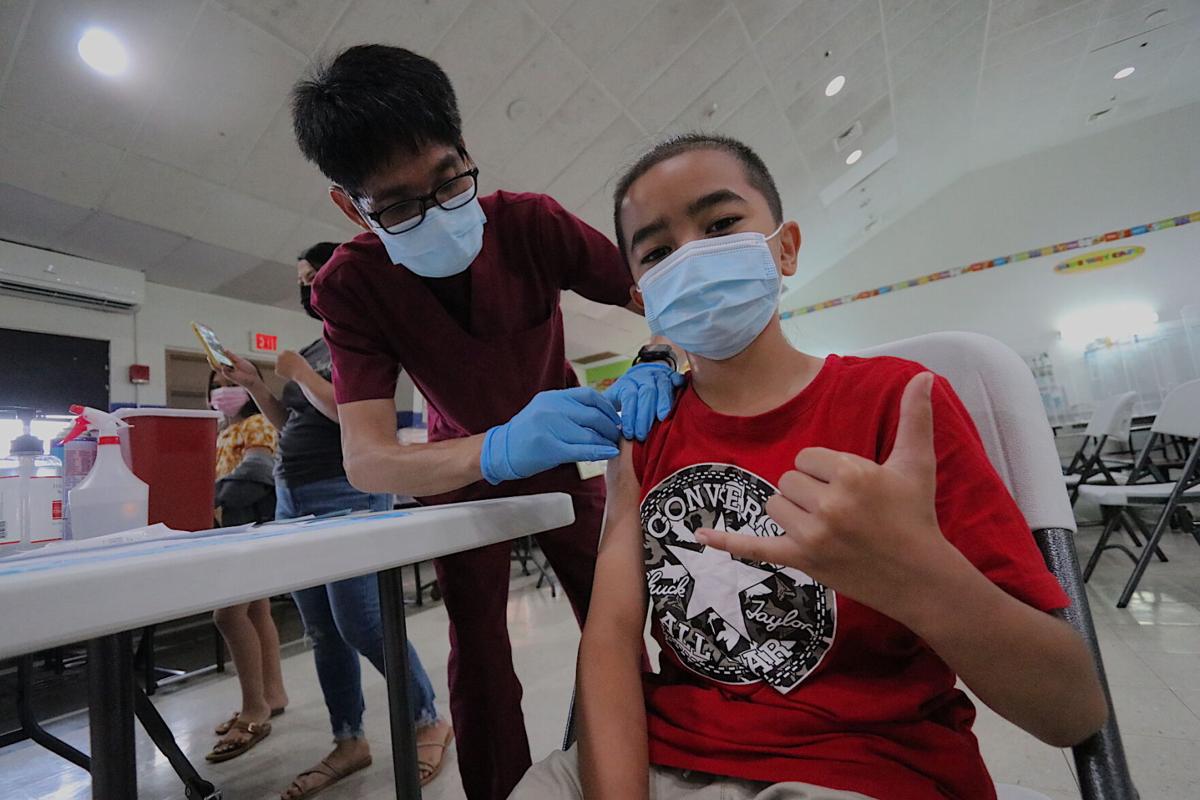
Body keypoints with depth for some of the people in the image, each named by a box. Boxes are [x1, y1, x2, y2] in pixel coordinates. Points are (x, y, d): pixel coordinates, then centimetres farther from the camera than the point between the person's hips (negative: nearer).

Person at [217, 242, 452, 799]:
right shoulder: (309, 350, 18)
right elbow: (290, 424, 23)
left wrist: (300, 374, -8)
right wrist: (253, 384, 13)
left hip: (346, 495, -9)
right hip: (293, 499, 9)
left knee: (361, 625, -6)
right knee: (323, 633, 12)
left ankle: (429, 722, 14)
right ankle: (349, 743, 26)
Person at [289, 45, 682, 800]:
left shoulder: (531, 222, -21)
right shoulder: (351, 285, -22)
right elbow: (365, 460, -31)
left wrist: (658, 364, -42)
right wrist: (499, 450, -51)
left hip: (562, 459, 1)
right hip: (466, 472, 0)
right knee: (479, 657, 2)